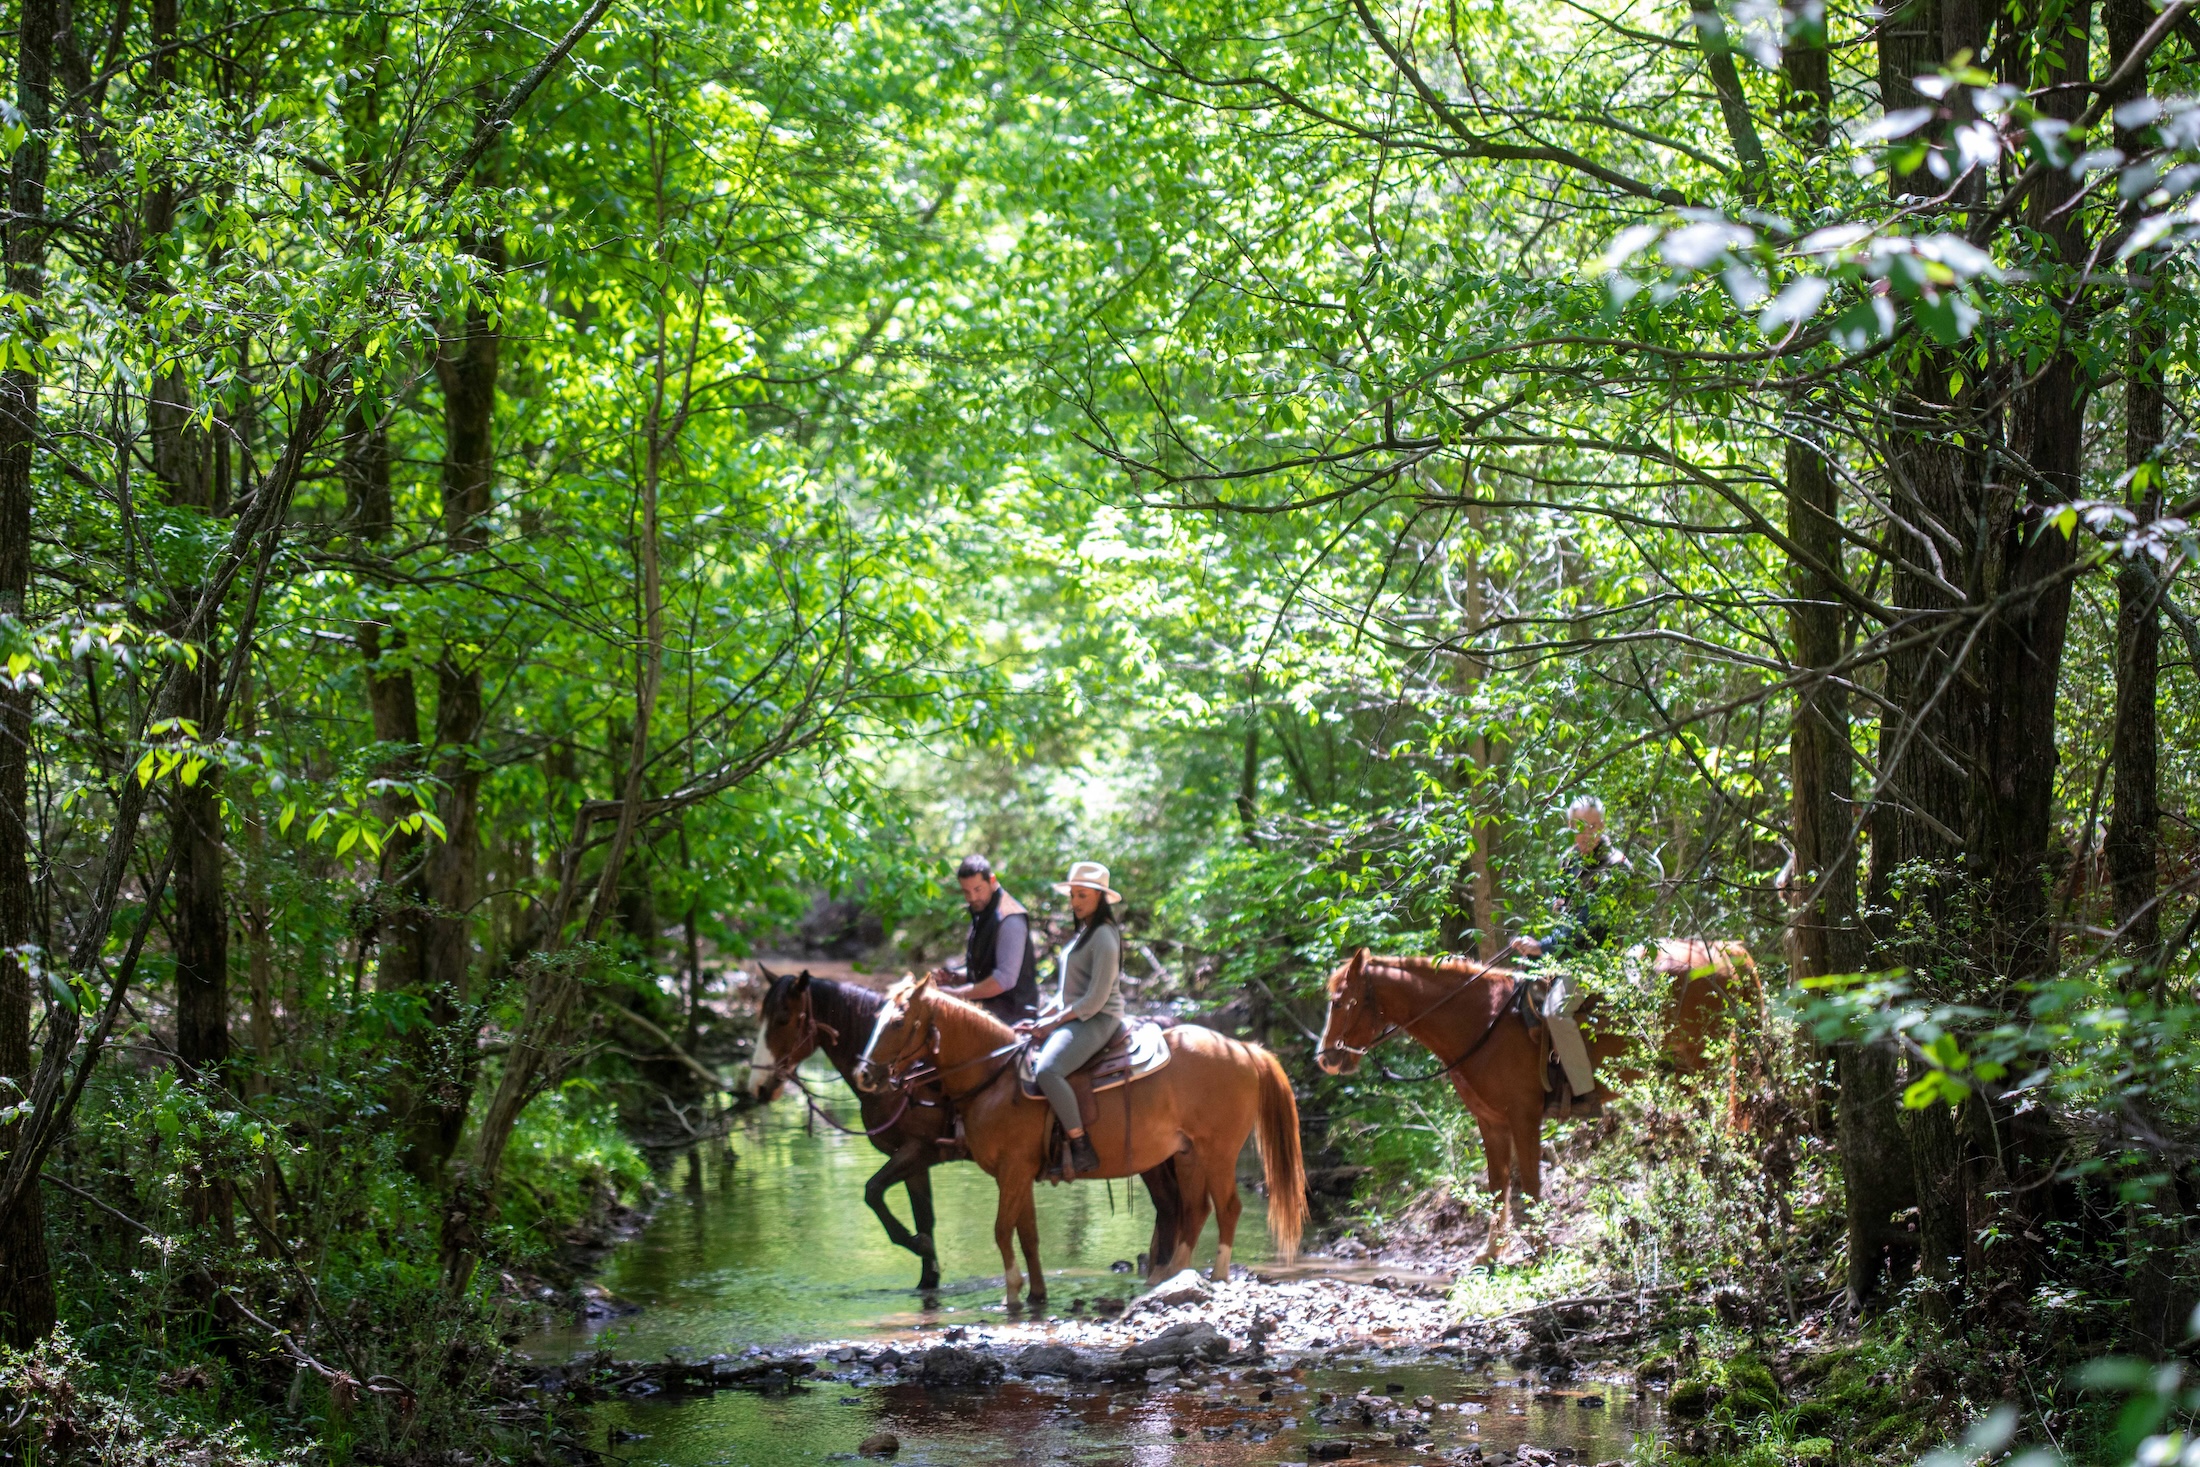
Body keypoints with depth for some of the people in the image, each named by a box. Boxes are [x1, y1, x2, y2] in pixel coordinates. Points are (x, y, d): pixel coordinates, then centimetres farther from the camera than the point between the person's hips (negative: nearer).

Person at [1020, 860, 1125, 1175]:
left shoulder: (1104, 937, -13)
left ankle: (1083, 1150, -29)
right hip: (1074, 1018, 11)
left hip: (1097, 1021, -11)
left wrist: (1053, 1022, -14)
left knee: (1047, 1070, -32)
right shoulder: (1083, 934, 19)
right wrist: (1041, 1019, 9)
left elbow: (1096, 999, -18)